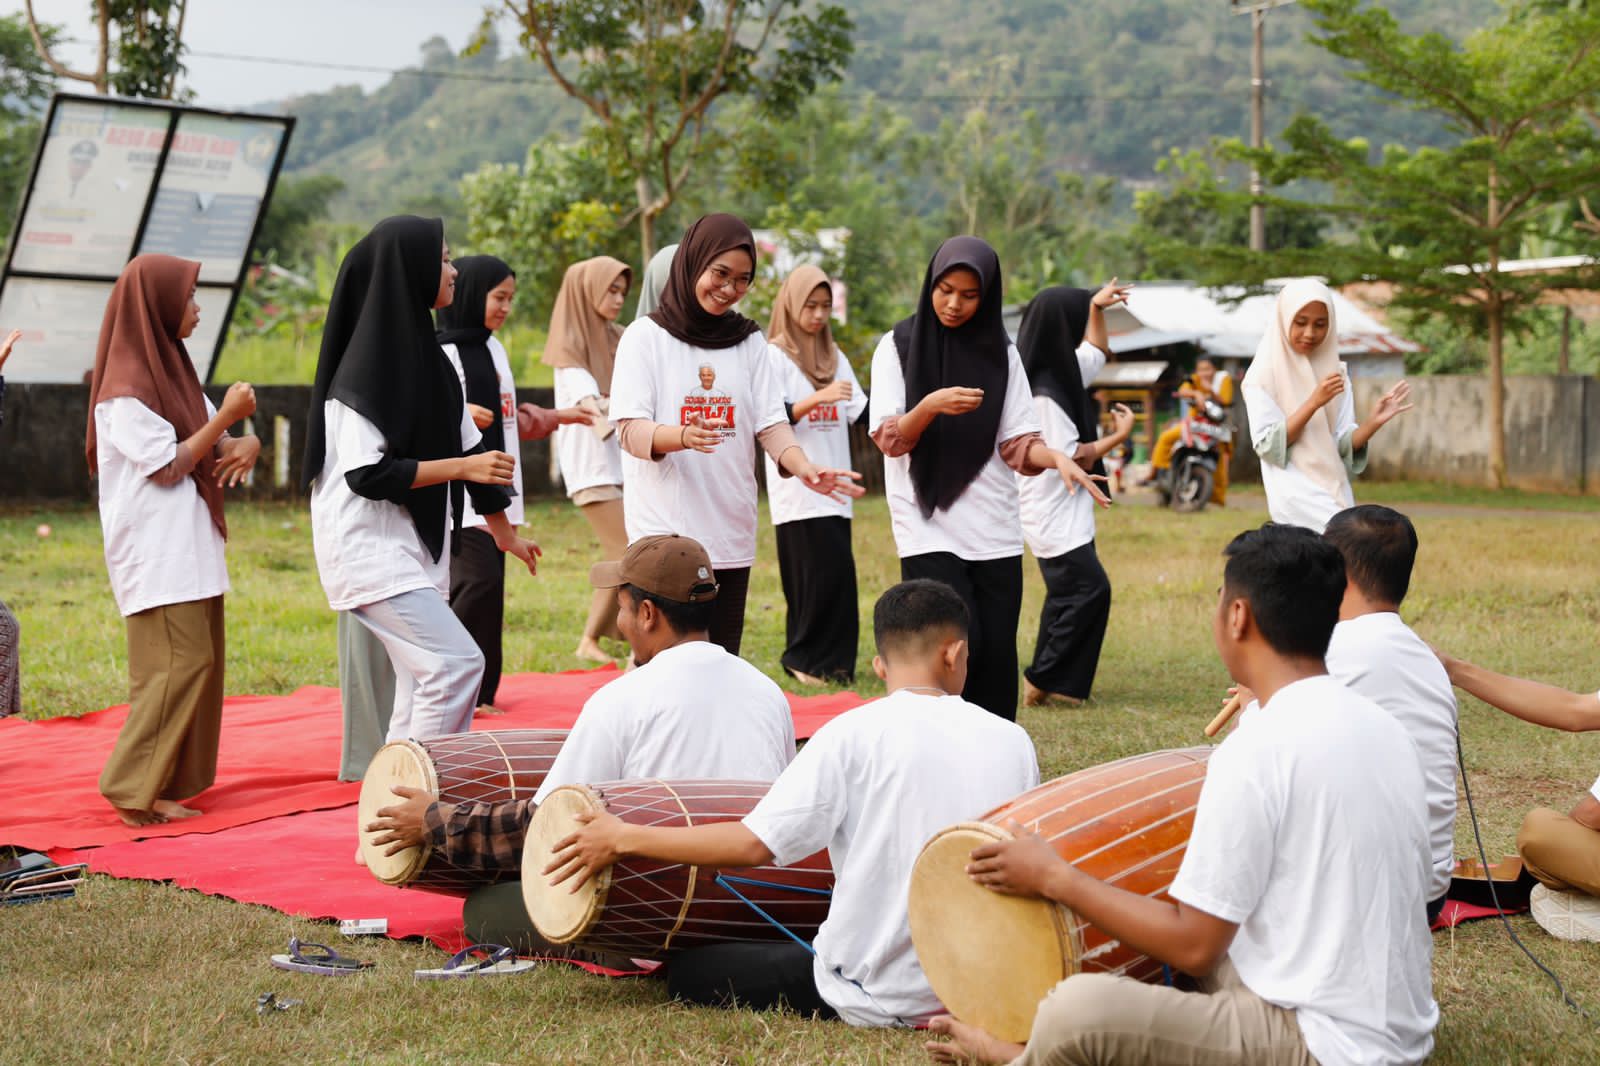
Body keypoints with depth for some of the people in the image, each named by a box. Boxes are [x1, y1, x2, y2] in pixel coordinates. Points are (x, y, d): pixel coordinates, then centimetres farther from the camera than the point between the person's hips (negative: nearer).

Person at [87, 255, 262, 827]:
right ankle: (132, 789, -6)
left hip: (190, 552, 9)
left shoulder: (172, 370, 15)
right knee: (179, 664, -12)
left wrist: (243, 445, -5)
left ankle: (160, 787, 12)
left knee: (198, 663, 7)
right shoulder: (125, 389, -12)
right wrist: (225, 418, -16)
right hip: (157, 556, -9)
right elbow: (167, 466, -15)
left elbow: (218, 443, 17)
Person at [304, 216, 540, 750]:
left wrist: (504, 530, 22)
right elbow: (368, 474, -20)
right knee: (457, 661, -16)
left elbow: (469, 444, 17)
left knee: (423, 684, 9)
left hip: (413, 548, 9)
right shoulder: (365, 367, -15)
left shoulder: (428, 356, 11)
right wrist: (461, 467, -20)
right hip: (371, 550, -9)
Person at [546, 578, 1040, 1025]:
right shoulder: (1012, 742, 0)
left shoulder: (855, 734, -13)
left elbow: (754, 844, -18)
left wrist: (625, 838, -8)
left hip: (877, 998, -5)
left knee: (687, 971, 11)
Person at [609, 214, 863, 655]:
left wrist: (802, 466, -18)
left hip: (731, 536, 4)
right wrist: (682, 436, -31)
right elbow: (631, 431, -9)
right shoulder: (646, 336, -1)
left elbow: (771, 424, 4)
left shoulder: (749, 341, 10)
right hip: (665, 534, -4)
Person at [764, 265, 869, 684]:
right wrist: (819, 398, -25)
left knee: (836, 574, 2)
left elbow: (862, 411, 10)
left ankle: (829, 660, 9)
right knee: (823, 573, -11)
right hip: (796, 488, -6)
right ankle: (807, 659, -1)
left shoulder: (835, 357, 16)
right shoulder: (774, 355, -1)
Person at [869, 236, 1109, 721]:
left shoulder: (1001, 352, 8)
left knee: (997, 657, 0)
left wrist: (1056, 457, -18)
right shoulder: (900, 346, 2)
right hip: (929, 529, -3)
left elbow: (1017, 443, 4)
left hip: (995, 533, 3)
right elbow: (889, 440, -6)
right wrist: (930, 405, -25)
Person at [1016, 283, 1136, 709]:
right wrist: (1118, 437, -9)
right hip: (1055, 517, -10)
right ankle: (1046, 681, -6)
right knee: (1089, 589, -12)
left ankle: (1047, 683, 16)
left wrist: (1096, 306, 17)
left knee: (1067, 594, 12)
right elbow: (1072, 459, -19)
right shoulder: (1042, 395, -20)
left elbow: (1096, 353, 29)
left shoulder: (1062, 371, 9)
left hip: (1067, 515, 10)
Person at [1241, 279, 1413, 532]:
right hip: (1296, 492, -6)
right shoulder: (1264, 374, -4)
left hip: (1335, 490, 6)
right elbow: (1267, 444, -11)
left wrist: (1374, 422, -14)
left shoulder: (1334, 371, 10)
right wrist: (1313, 402, -20)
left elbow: (1342, 443, 6)